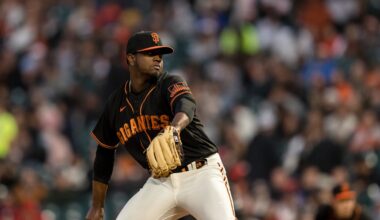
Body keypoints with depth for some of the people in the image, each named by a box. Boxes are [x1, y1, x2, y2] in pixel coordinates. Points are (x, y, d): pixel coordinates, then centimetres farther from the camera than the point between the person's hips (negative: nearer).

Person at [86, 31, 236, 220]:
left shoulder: (170, 84, -8)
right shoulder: (116, 103, 6)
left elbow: (186, 107, -33)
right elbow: (104, 151, 19)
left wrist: (172, 130, -57)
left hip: (201, 175, -5)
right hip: (160, 182, 5)